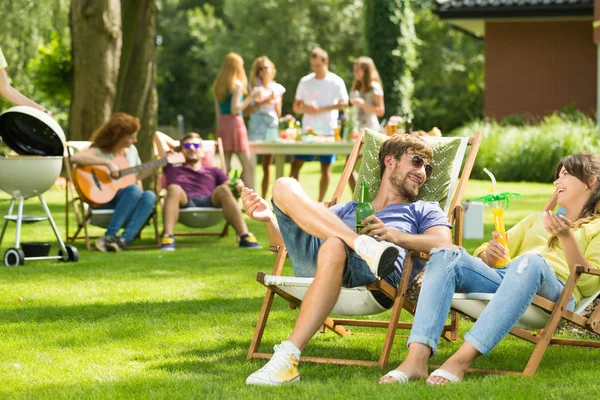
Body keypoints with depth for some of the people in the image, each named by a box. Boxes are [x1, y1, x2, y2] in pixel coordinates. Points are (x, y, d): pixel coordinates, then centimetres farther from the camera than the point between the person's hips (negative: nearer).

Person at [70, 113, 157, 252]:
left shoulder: (131, 150, 14)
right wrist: (107, 163, -30)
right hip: (103, 201, -6)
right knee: (134, 190, -33)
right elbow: (75, 158, -27)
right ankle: (109, 236, -34)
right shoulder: (100, 151, -8)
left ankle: (124, 239, -38)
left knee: (149, 196, -26)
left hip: (128, 201, 6)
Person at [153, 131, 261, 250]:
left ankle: (245, 237, -46)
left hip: (210, 202, 1)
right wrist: (177, 147, 53)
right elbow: (158, 136, 42)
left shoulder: (213, 172, 35)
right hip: (185, 204, -1)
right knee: (174, 189, -32)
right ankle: (168, 238, -53)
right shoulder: (173, 168, 35)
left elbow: (231, 187, 19)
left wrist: (238, 187, -3)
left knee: (223, 189, -30)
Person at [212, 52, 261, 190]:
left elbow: (217, 110, 15)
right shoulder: (237, 85, -9)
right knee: (247, 166, -5)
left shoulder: (218, 85, 12)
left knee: (225, 166, 7)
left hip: (221, 123, 7)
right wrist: (250, 98, -10)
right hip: (235, 122, -7)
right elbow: (235, 109, -15)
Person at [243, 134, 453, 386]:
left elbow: (443, 247, 8)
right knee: (284, 186, -12)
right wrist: (269, 219, 14)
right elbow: (288, 241, 34)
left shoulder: (424, 211, 32)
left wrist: (395, 236, -8)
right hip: (314, 265, 4)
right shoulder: (348, 210, 42)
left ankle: (286, 360, -48)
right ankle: (365, 246, -30)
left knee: (333, 247, -40)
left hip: (376, 278, -3)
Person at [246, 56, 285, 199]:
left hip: (272, 128, 3)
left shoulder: (277, 89, 13)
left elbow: (278, 113, 14)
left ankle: (264, 199, 9)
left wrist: (275, 101, -3)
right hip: (256, 128, -3)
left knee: (267, 166, 5)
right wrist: (263, 102, -13)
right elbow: (247, 110, -3)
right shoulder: (254, 87, 3)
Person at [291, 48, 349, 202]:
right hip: (307, 130, 3)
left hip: (327, 131, -3)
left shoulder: (336, 82, -2)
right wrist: (305, 109, -12)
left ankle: (320, 203, 9)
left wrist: (320, 109, -18)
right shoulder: (305, 82, 9)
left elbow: (343, 103, -13)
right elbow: (296, 107, 12)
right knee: (295, 164, -4)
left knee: (326, 167, 1)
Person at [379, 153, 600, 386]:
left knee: (530, 261, -39)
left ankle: (462, 359, -49)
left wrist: (567, 237, -10)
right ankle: (416, 358, -41)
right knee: (447, 254, -23)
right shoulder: (536, 220, 38)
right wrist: (489, 254, 3)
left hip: (555, 291, -5)